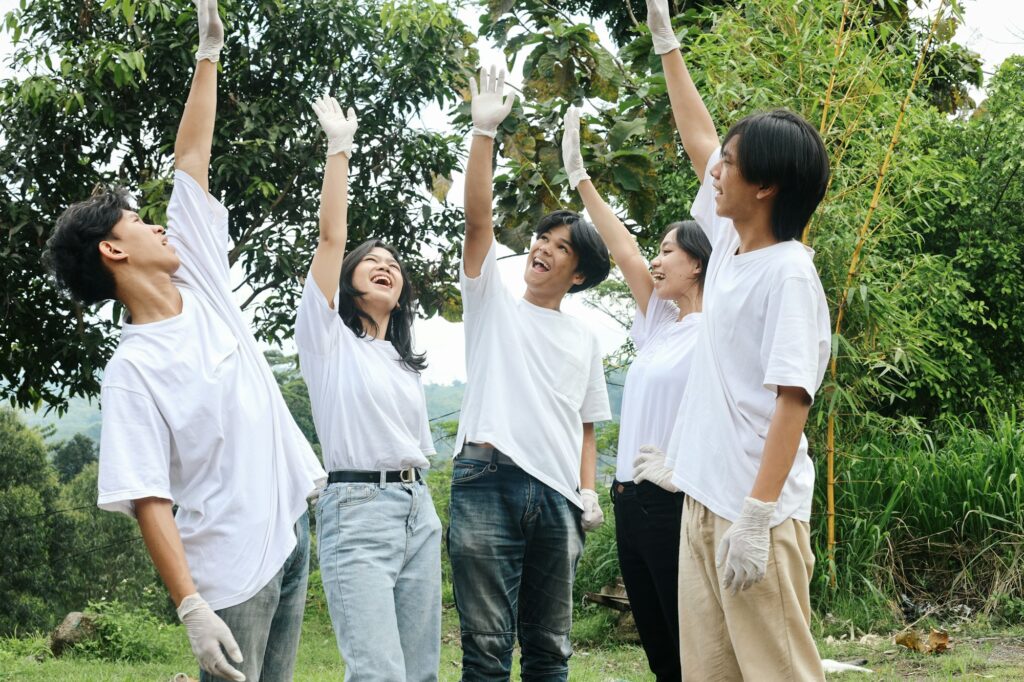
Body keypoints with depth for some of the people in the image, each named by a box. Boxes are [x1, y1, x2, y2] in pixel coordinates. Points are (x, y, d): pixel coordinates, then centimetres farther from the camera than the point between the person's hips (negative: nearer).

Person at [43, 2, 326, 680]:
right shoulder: (132, 370, -14)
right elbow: (147, 498, -19)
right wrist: (190, 606, -26)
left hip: (293, 526, 8)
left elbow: (192, 161, 11)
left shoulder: (199, 281, 7)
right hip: (232, 565, -8)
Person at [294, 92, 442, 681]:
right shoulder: (328, 337, 3)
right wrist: (339, 146, -5)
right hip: (357, 507, -7)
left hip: (418, 510, 7)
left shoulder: (406, 363, 22)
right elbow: (332, 235, -6)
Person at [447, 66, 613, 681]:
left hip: (556, 493, 4)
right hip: (490, 481, -3)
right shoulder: (493, 301, 12)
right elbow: (479, 219, -1)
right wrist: (485, 131, -9)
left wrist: (588, 492, 4)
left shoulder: (584, 338, 21)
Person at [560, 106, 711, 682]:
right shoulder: (660, 322, 14)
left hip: (676, 503, -8)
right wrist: (579, 176, 17)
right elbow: (625, 252, 16)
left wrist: (681, 470, -20)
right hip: (633, 498, 8)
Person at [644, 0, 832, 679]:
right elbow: (698, 139, 25)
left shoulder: (788, 274, -14)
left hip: (757, 510, -9)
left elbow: (792, 400, -20)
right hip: (704, 498, 9)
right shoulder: (729, 242, 10)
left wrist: (756, 517, -25)